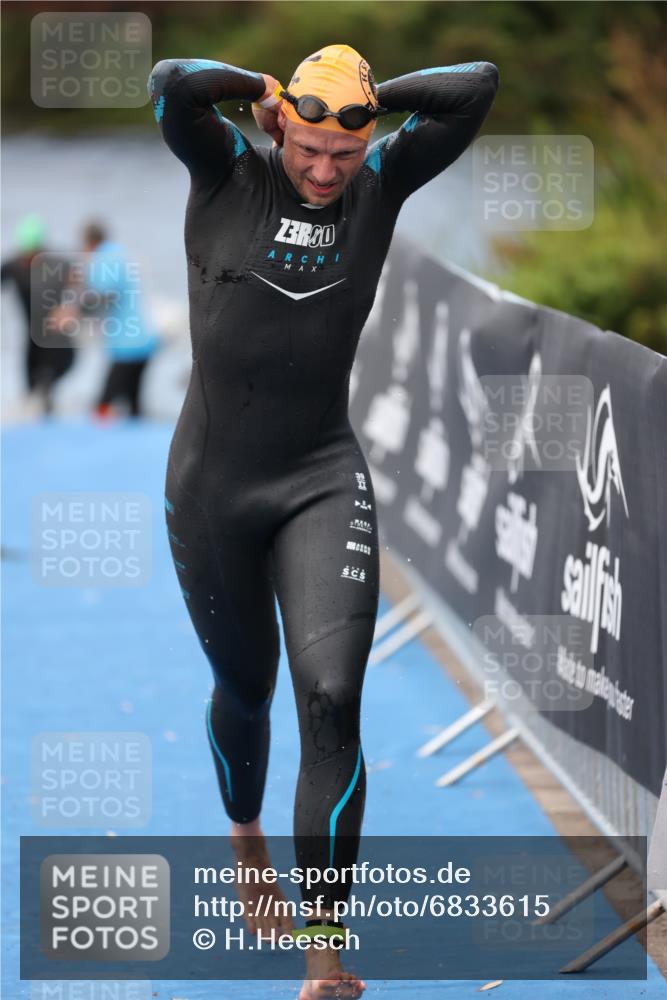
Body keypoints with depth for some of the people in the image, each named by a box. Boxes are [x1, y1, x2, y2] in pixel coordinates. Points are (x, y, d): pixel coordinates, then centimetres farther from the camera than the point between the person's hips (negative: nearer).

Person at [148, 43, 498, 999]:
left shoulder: (381, 183, 1)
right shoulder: (229, 171, -4)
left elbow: (477, 87, -5)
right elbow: (170, 85, -23)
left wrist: (370, 94, -2)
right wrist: (264, 89, -8)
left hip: (325, 481, 0)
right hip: (212, 482, 0)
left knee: (332, 704, -14)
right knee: (244, 689, 17)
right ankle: (248, 845, 49)